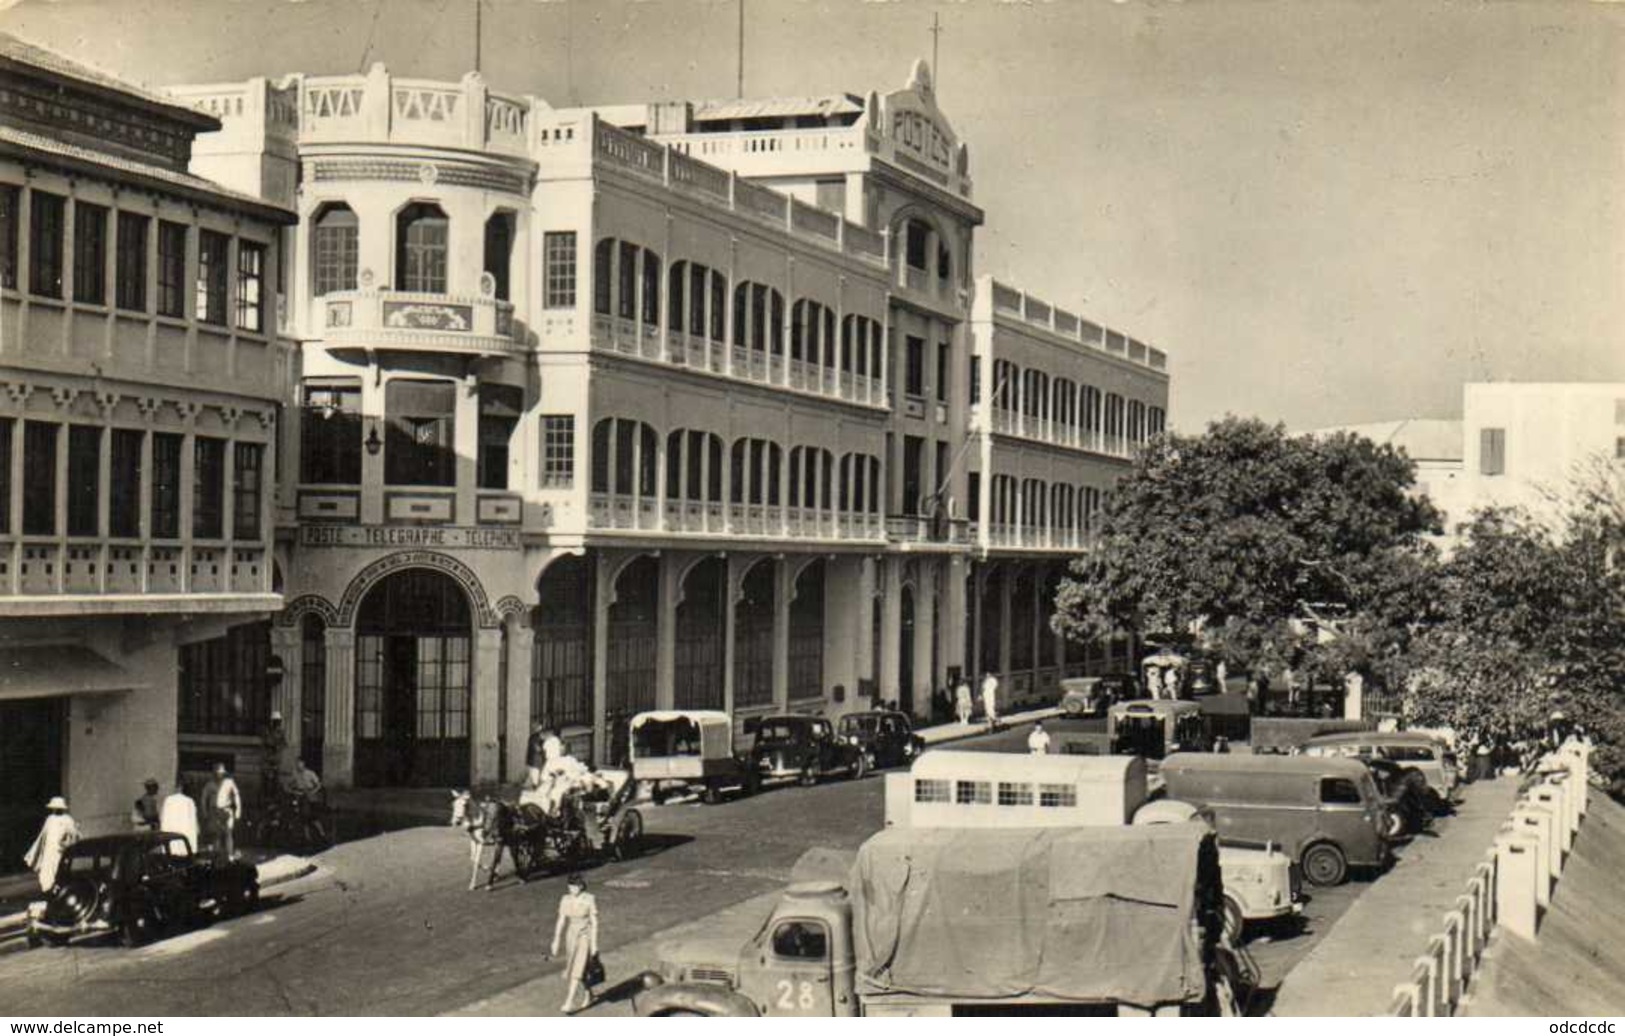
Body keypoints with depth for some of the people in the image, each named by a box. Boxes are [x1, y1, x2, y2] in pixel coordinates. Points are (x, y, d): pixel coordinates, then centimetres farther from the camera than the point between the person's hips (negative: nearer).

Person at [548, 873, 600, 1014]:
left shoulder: (589, 900, -16)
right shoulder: (565, 900, -3)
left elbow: (594, 923, -12)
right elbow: (561, 922, 2)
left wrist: (594, 945, -13)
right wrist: (556, 944, 1)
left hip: (585, 937, -5)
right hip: (571, 937, 5)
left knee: (577, 970, -14)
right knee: (572, 970, 14)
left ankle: (569, 1004, -12)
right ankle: (587, 997, 35)